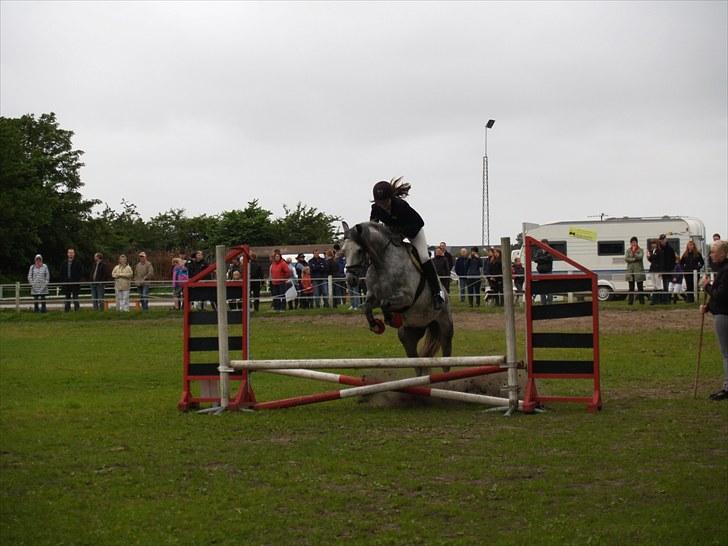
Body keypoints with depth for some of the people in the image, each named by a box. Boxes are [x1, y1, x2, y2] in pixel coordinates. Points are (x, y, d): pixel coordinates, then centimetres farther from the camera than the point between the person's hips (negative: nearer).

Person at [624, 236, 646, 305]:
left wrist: (634, 253, -21)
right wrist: (634, 259, -12)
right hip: (630, 271, 2)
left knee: (640, 287, 0)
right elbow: (626, 258, -5)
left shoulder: (640, 250, 5)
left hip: (639, 271, -2)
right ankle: (630, 301, 4)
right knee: (631, 288, 2)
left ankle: (642, 301, 3)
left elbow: (640, 257, -13)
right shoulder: (628, 250, 9)